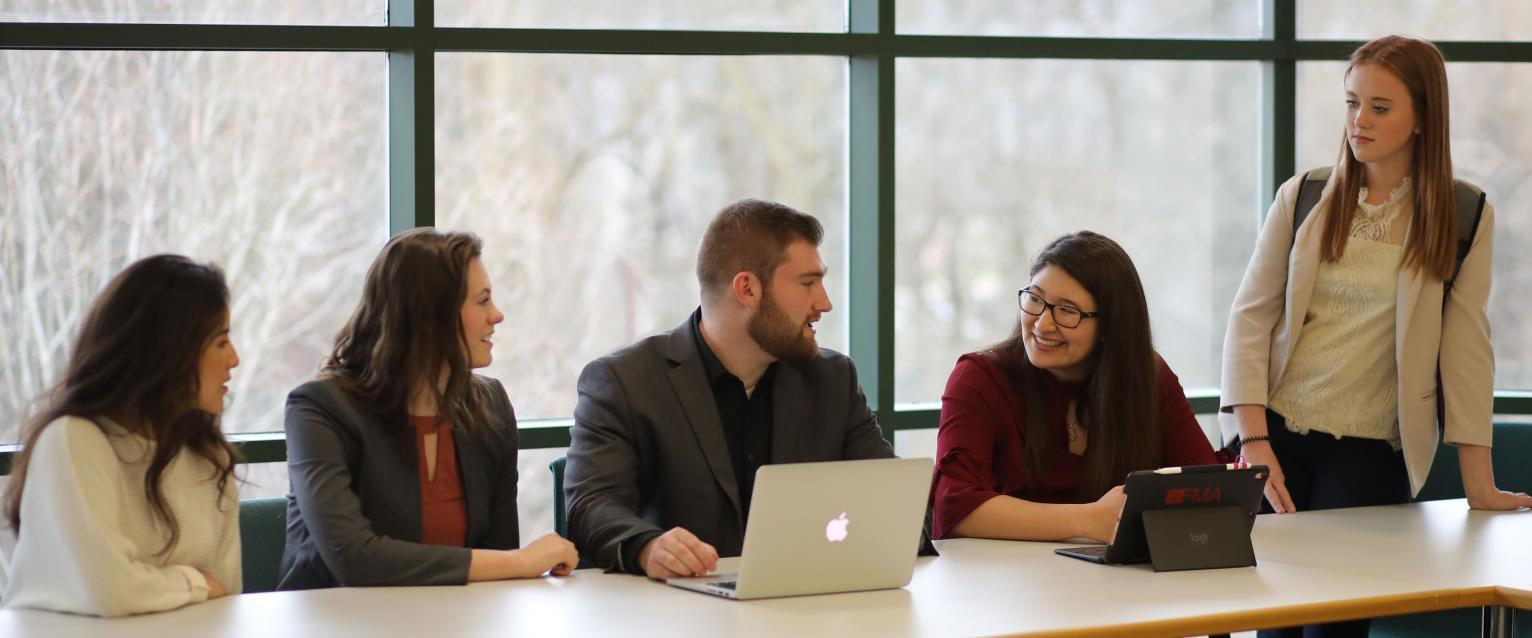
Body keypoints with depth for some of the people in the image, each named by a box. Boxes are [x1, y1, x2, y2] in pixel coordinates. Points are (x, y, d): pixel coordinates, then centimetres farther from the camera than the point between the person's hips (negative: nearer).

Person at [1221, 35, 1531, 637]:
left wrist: (1479, 485, -3)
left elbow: (1466, 345, -2)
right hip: (1276, 432, 1)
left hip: (1371, 452, -1)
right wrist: (1254, 440, -8)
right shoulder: (1303, 198, 3)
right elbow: (1250, 316, 2)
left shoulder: (1464, 217, -1)